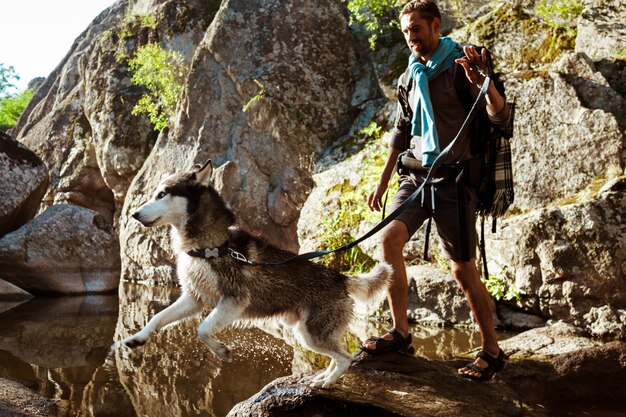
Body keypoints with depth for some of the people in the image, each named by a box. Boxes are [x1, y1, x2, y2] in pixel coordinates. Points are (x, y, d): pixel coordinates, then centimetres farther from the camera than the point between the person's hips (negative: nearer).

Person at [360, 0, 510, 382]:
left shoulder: (459, 65, -7)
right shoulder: (409, 78, 14)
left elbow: (500, 117, -17)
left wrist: (481, 80, -35)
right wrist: (383, 181, 20)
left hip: (453, 178, -6)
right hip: (417, 175, 6)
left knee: (463, 269, -4)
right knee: (390, 239, -14)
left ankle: (493, 351, 12)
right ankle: (400, 333, -3)